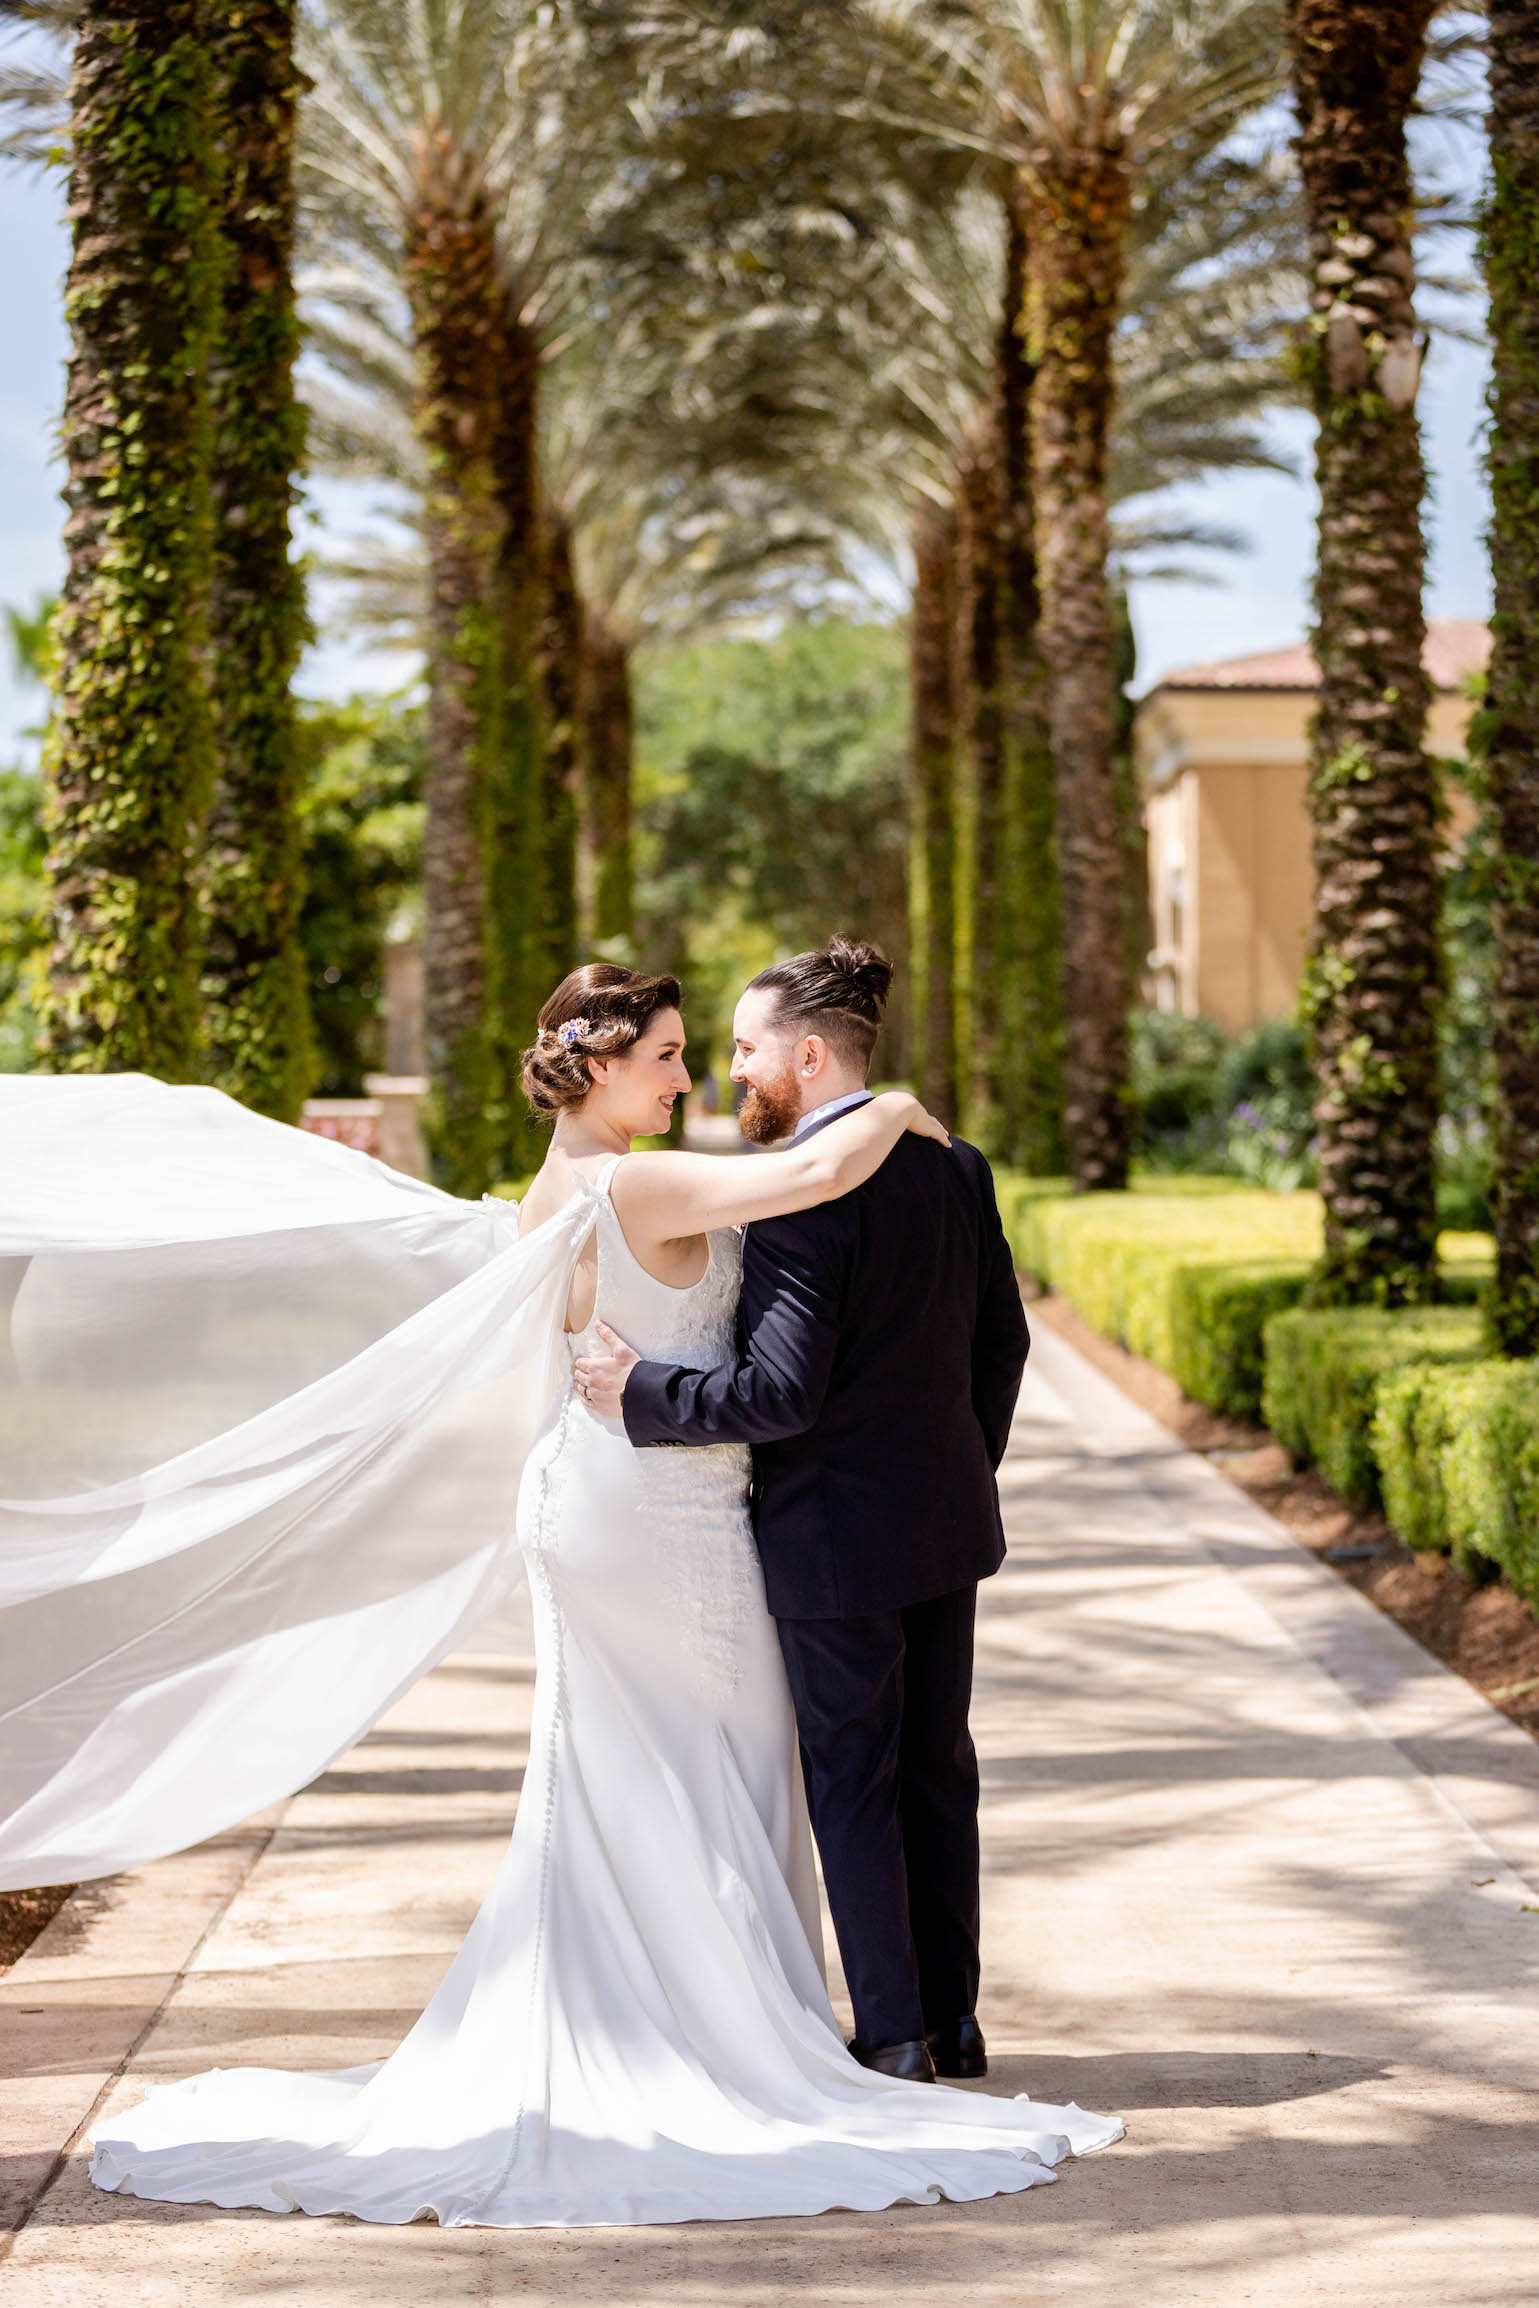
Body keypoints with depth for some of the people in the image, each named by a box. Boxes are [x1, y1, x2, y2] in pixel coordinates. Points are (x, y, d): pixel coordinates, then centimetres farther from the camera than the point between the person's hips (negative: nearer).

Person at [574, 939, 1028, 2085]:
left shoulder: (800, 1196, -21)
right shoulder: (956, 1166, 3)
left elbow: (782, 1393, -25)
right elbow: (1002, 1341, 10)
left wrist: (641, 1389, -14)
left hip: (838, 1539, -7)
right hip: (948, 1520, 7)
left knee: (853, 1785, 5)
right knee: (938, 1772, 16)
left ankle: (894, 2034, 10)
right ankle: (953, 2018, 24)